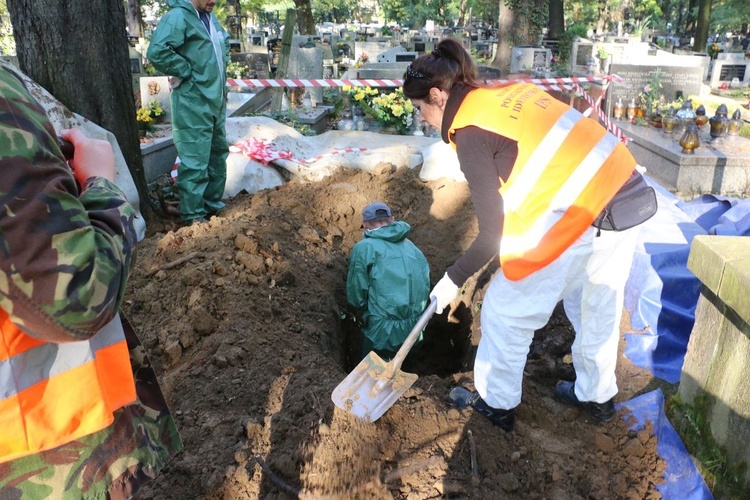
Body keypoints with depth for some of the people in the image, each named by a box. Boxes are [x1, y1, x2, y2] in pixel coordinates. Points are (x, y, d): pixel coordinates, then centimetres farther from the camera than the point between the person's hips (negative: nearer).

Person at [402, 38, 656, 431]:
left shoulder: (470, 132, -11)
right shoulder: (509, 91, 12)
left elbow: (493, 233, -11)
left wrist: (452, 280, 3)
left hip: (580, 214, -9)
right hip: (628, 192, 9)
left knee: (506, 311, 10)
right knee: (599, 307, 25)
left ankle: (495, 404, 28)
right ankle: (597, 395, 45)